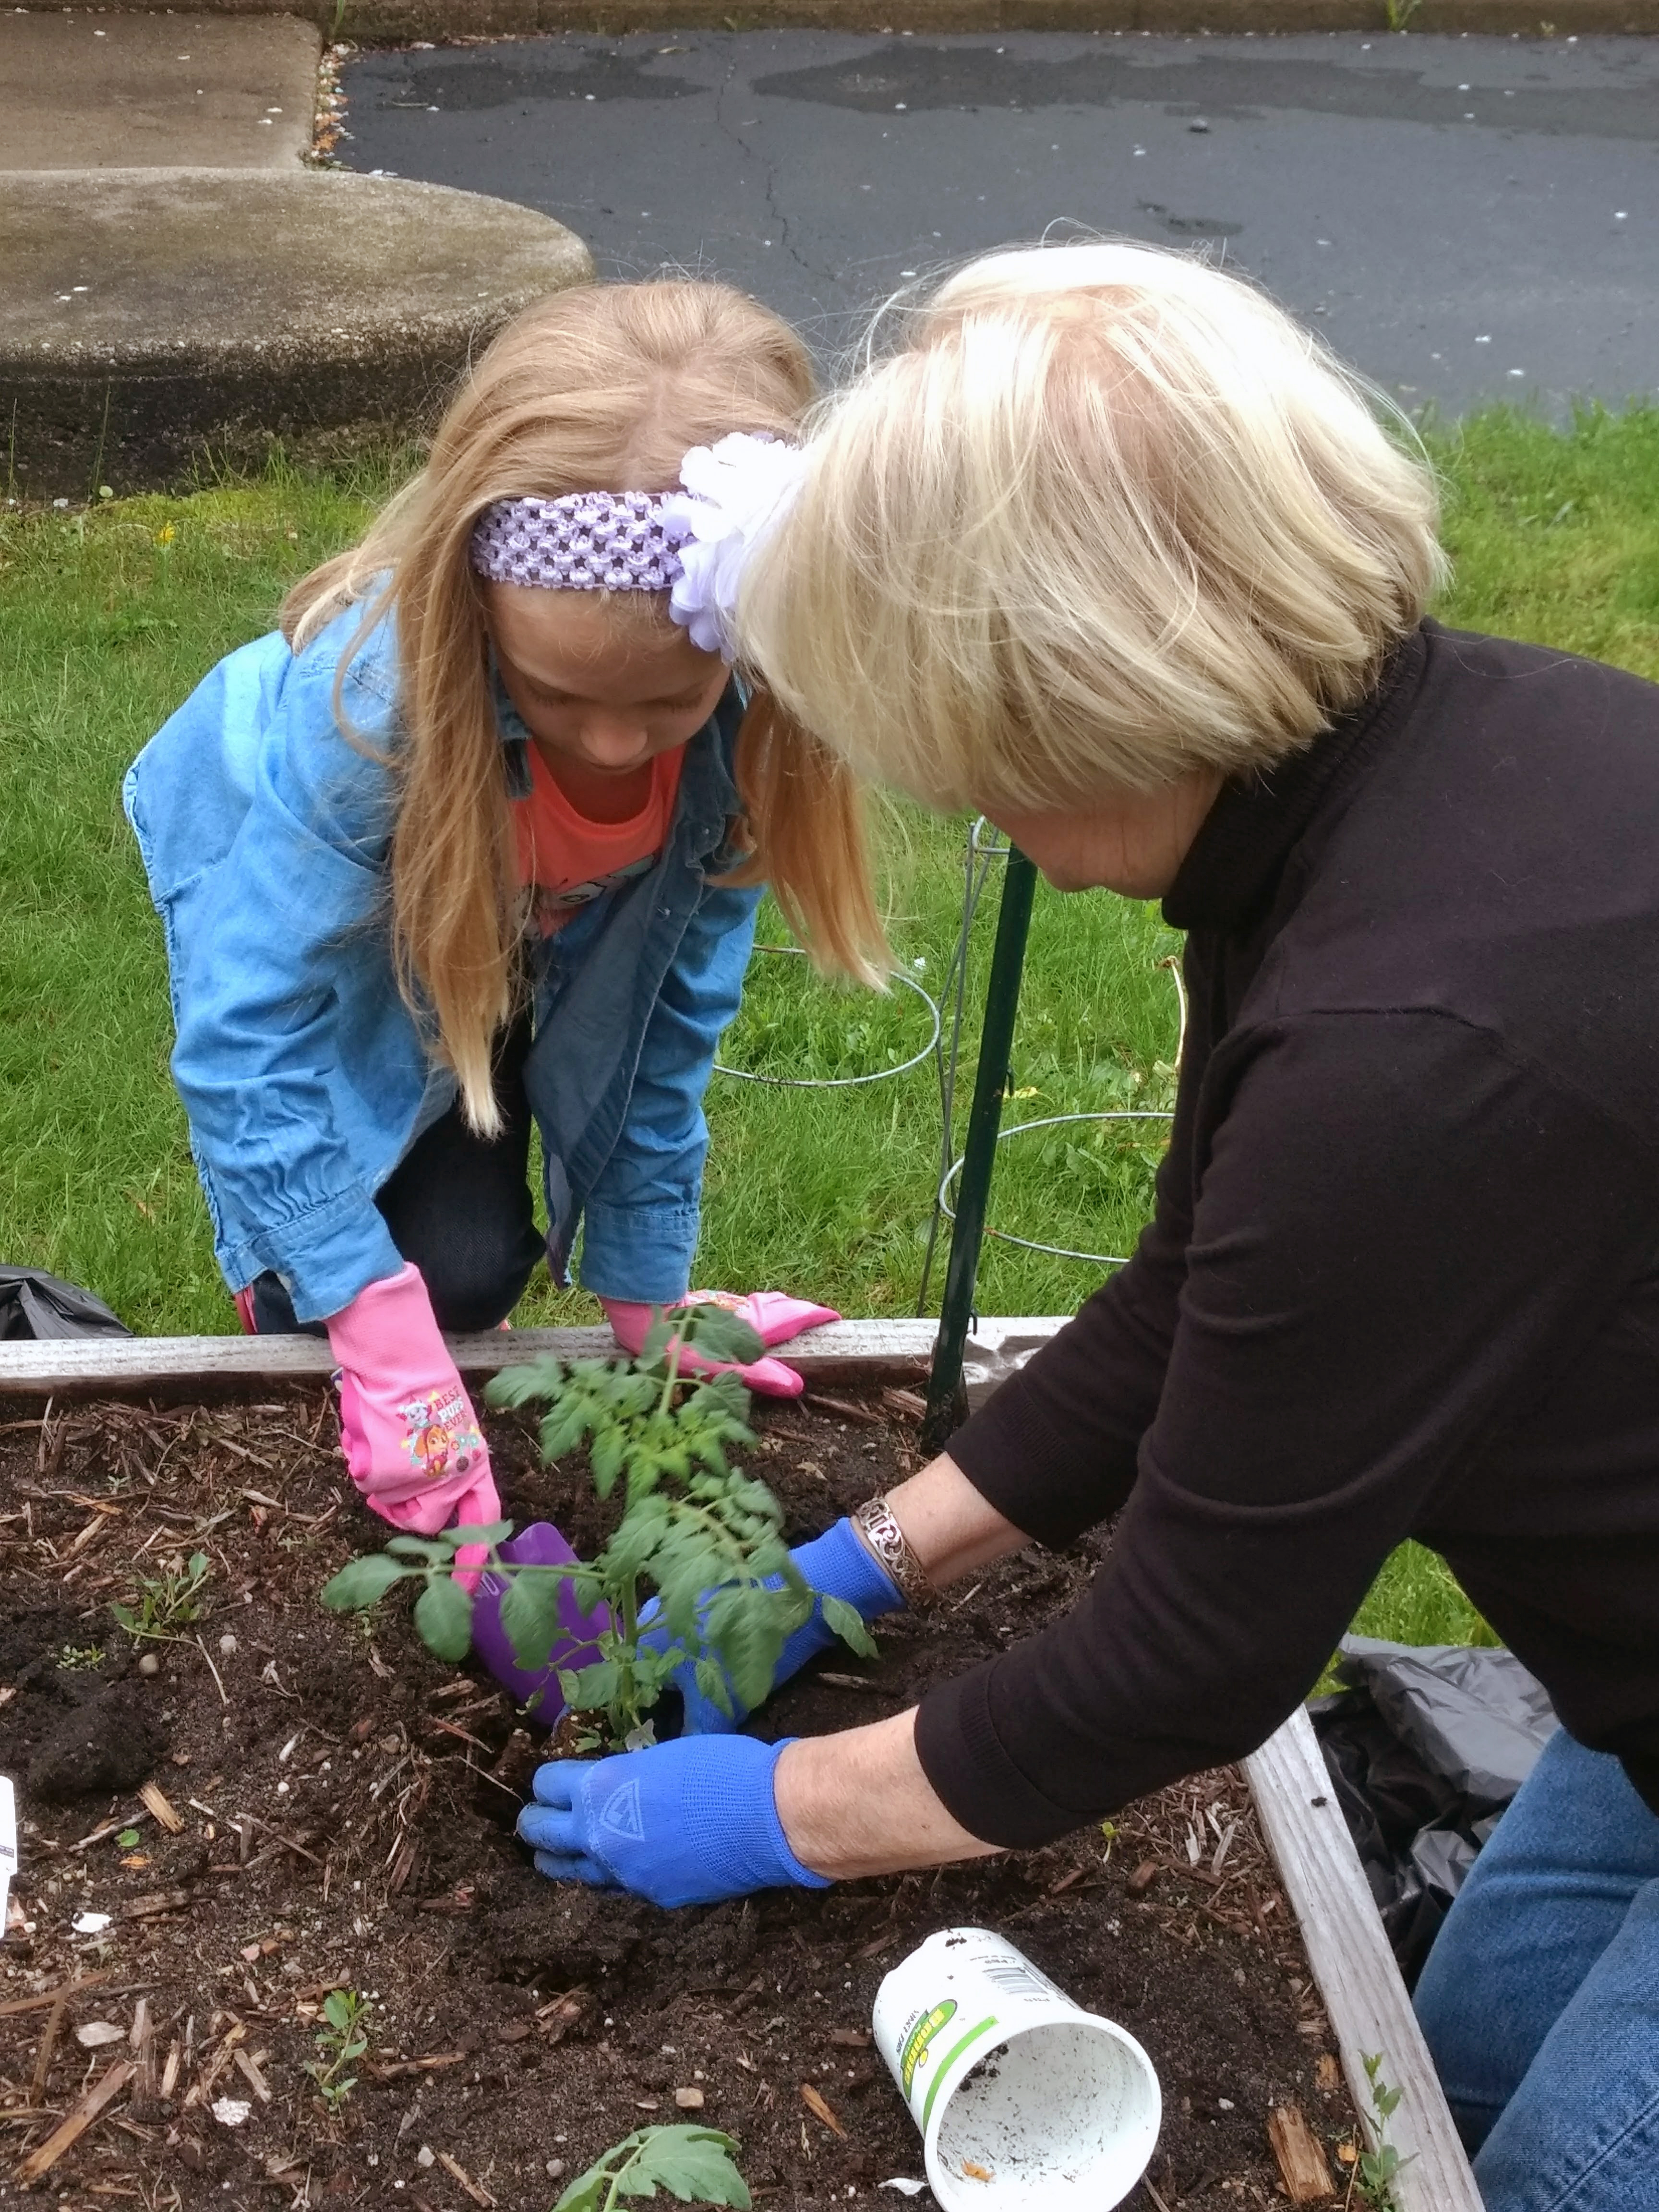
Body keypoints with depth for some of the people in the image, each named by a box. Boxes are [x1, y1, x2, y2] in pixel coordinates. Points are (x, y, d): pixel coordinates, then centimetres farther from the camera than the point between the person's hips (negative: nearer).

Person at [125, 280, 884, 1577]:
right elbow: (246, 1033, -37)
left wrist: (647, 1295, -12)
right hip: (310, 905, -3)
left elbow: (679, 1003, -20)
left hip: (526, 941, 3)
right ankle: (293, 1302, 17)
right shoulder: (372, 700, -44)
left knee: (473, 1268, -8)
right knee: (457, 1263, -14)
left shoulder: (739, 719, -34)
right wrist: (382, 1334, -38)